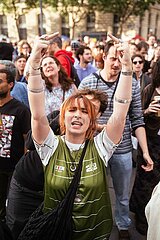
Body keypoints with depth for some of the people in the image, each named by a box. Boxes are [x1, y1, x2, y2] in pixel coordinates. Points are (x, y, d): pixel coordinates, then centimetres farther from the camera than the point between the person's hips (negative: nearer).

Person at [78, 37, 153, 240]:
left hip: (123, 151, 1)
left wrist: (145, 152, -3)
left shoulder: (132, 84, -4)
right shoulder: (87, 83, -7)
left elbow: (137, 121, -1)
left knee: (123, 195, 20)